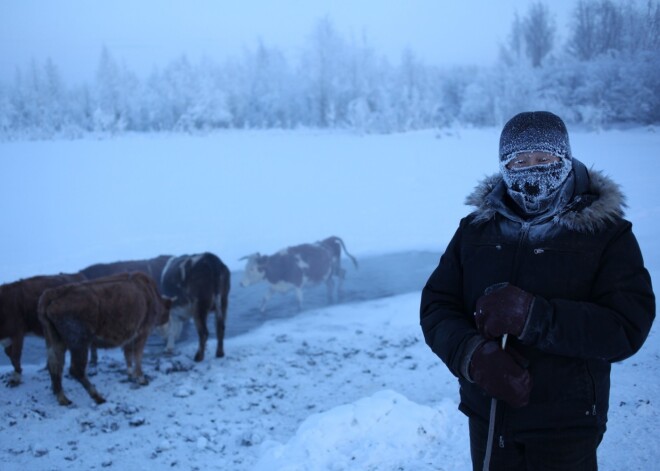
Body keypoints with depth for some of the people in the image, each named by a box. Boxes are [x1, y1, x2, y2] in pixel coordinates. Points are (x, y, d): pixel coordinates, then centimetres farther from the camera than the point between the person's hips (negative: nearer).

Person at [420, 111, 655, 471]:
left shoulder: (606, 233, -6)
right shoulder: (475, 229, 3)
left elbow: (627, 328, -16)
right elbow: (436, 306, -2)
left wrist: (532, 316, -27)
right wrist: (471, 353, -22)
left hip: (566, 428, -3)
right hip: (487, 419, 3)